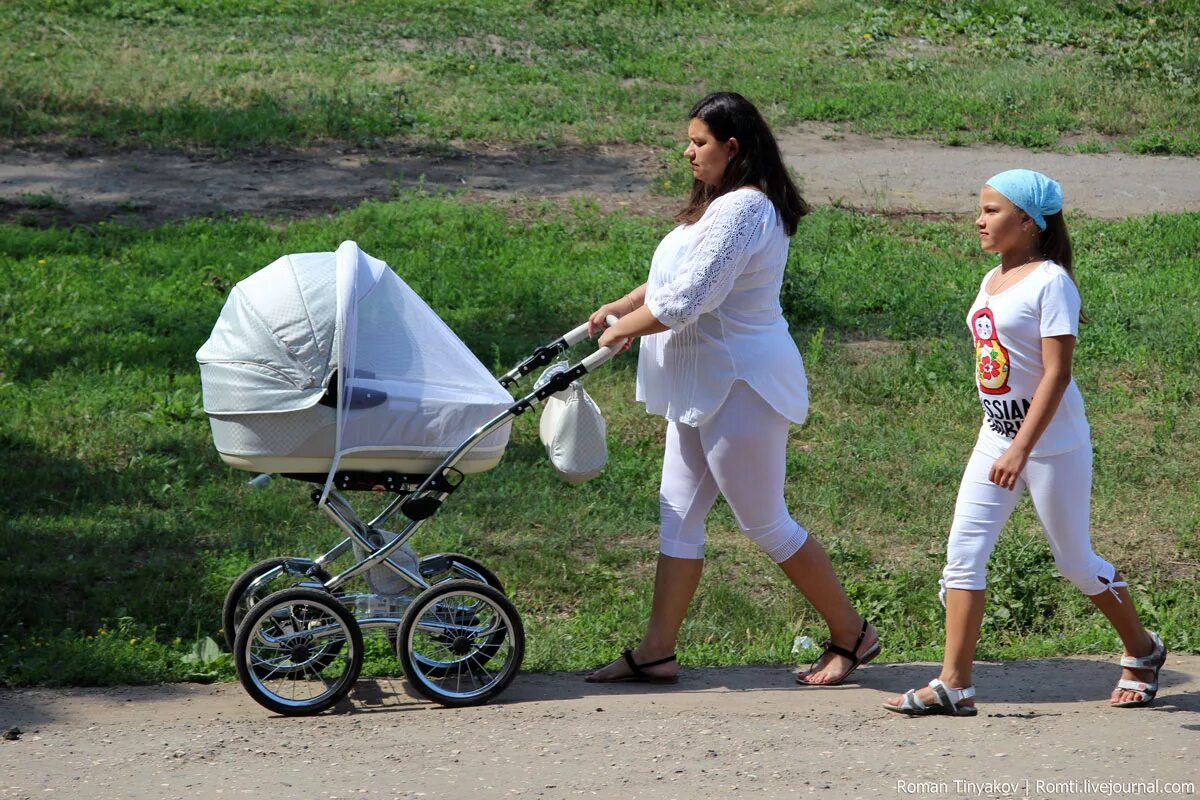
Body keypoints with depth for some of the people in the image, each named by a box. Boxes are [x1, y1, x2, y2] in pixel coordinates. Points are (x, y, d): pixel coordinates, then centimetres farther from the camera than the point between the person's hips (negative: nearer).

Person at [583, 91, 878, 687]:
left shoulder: (742, 209, -22)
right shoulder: (722, 203, 12)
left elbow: (685, 299, -26)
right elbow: (675, 280, 24)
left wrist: (621, 330, -12)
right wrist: (620, 308, 11)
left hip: (741, 386, -11)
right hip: (706, 385, 11)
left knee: (764, 522, -1)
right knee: (678, 513, 10)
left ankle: (851, 634, 12)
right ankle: (657, 651, 13)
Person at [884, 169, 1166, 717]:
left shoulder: (1050, 282, -16)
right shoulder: (992, 282, 9)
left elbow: (1056, 373, -21)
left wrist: (1021, 448, -28)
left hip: (1053, 441, -8)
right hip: (996, 435, 8)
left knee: (1074, 560, 5)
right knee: (962, 554, -3)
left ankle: (1143, 652, 27)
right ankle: (953, 685, -4)